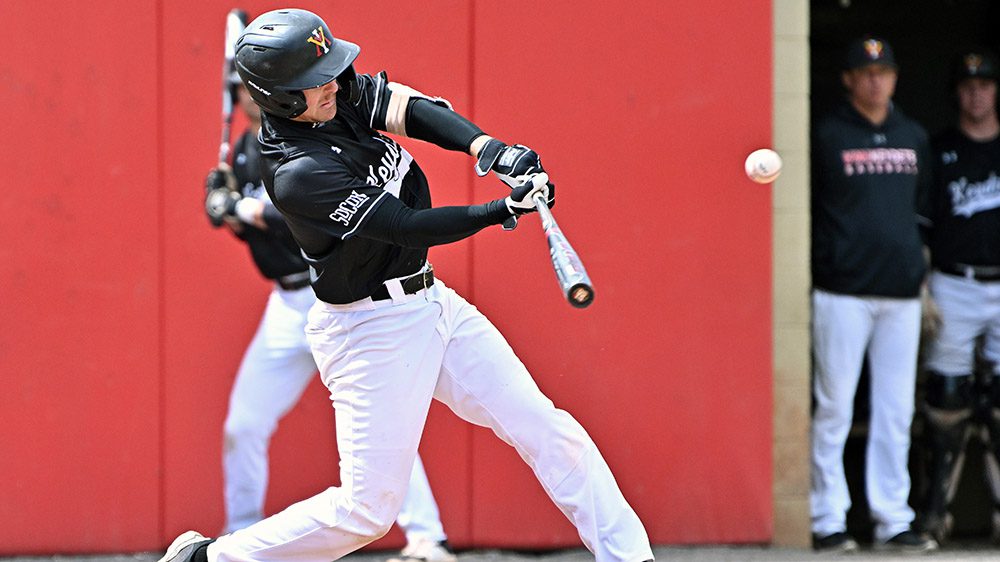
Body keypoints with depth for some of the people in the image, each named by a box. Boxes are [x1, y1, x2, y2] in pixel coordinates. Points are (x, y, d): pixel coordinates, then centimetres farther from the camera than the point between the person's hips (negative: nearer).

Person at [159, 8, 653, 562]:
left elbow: (415, 111, -12)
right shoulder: (298, 174, -26)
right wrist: (505, 209, -30)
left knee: (549, 430, 4)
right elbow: (410, 226, -25)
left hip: (430, 302, 8)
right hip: (371, 330, -8)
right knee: (367, 508, -4)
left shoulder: (342, 93, -3)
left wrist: (489, 148, -29)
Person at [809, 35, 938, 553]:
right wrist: (822, 262, -5)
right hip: (843, 292, -5)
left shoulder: (914, 137, 13)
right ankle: (828, 520, 3)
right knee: (834, 409, -2)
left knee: (896, 412, 6)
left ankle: (893, 520, 10)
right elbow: (803, 207, 0)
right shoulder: (827, 136, -2)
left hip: (902, 294, 5)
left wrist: (919, 266, 14)